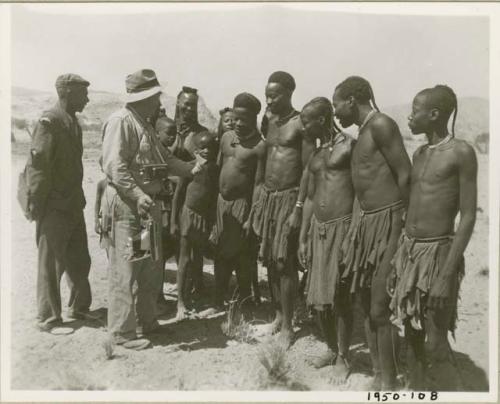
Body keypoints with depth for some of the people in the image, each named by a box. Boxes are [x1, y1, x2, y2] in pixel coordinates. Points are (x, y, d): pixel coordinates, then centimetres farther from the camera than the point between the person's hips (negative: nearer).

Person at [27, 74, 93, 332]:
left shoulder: (72, 122, 12)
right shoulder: (49, 121, -14)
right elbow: (38, 164, -18)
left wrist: (79, 199, 16)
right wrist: (36, 203, -19)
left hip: (73, 204, 9)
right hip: (54, 207, -8)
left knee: (79, 260, 16)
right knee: (52, 263, 1)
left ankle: (79, 306, 30)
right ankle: (48, 318, 13)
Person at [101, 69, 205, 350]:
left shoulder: (146, 125, 19)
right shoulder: (121, 121, -12)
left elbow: (165, 159, 19)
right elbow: (114, 166, -22)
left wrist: (191, 168, 4)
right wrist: (138, 195, -28)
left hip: (149, 204, 10)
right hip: (128, 204, -10)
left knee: (152, 268, 17)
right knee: (126, 270, -4)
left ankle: (147, 321, 31)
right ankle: (122, 332, 6)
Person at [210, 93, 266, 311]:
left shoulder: (259, 146, -11)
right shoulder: (226, 137, 9)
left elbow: (258, 185, -13)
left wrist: (253, 217, -14)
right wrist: (214, 203, 12)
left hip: (241, 204, -6)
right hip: (221, 202, 6)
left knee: (243, 259, 4)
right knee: (220, 255, 15)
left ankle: (243, 302, 20)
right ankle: (218, 302, 28)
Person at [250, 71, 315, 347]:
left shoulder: (301, 124, -9)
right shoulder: (270, 122, 13)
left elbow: (309, 171, -12)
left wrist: (298, 208, -17)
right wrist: (259, 197, 14)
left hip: (288, 197, -7)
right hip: (267, 196, 7)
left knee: (284, 262, -4)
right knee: (269, 260, 11)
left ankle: (287, 325, 7)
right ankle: (278, 313, 26)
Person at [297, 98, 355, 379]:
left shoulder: (349, 145, -6)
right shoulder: (315, 154, 16)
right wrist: (303, 239, 16)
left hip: (342, 227, -7)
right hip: (318, 229, 7)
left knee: (340, 297, 1)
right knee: (319, 297, 10)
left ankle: (343, 356, 18)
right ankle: (332, 349, 30)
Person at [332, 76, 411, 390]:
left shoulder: (381, 125, -12)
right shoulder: (363, 132, 17)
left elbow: (406, 175, -16)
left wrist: (406, 223, -14)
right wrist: (358, 225, 16)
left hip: (387, 223, -10)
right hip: (366, 222, 10)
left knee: (380, 309, -4)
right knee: (367, 304, 14)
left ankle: (389, 382, 10)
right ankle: (378, 374, 26)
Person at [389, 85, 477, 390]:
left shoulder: (461, 152, -10)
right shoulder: (419, 153, 12)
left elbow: (469, 217, -14)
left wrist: (447, 274, -19)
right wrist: (397, 256, 13)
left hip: (437, 253, -7)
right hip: (409, 251, 7)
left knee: (437, 347, -3)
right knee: (412, 338, 13)